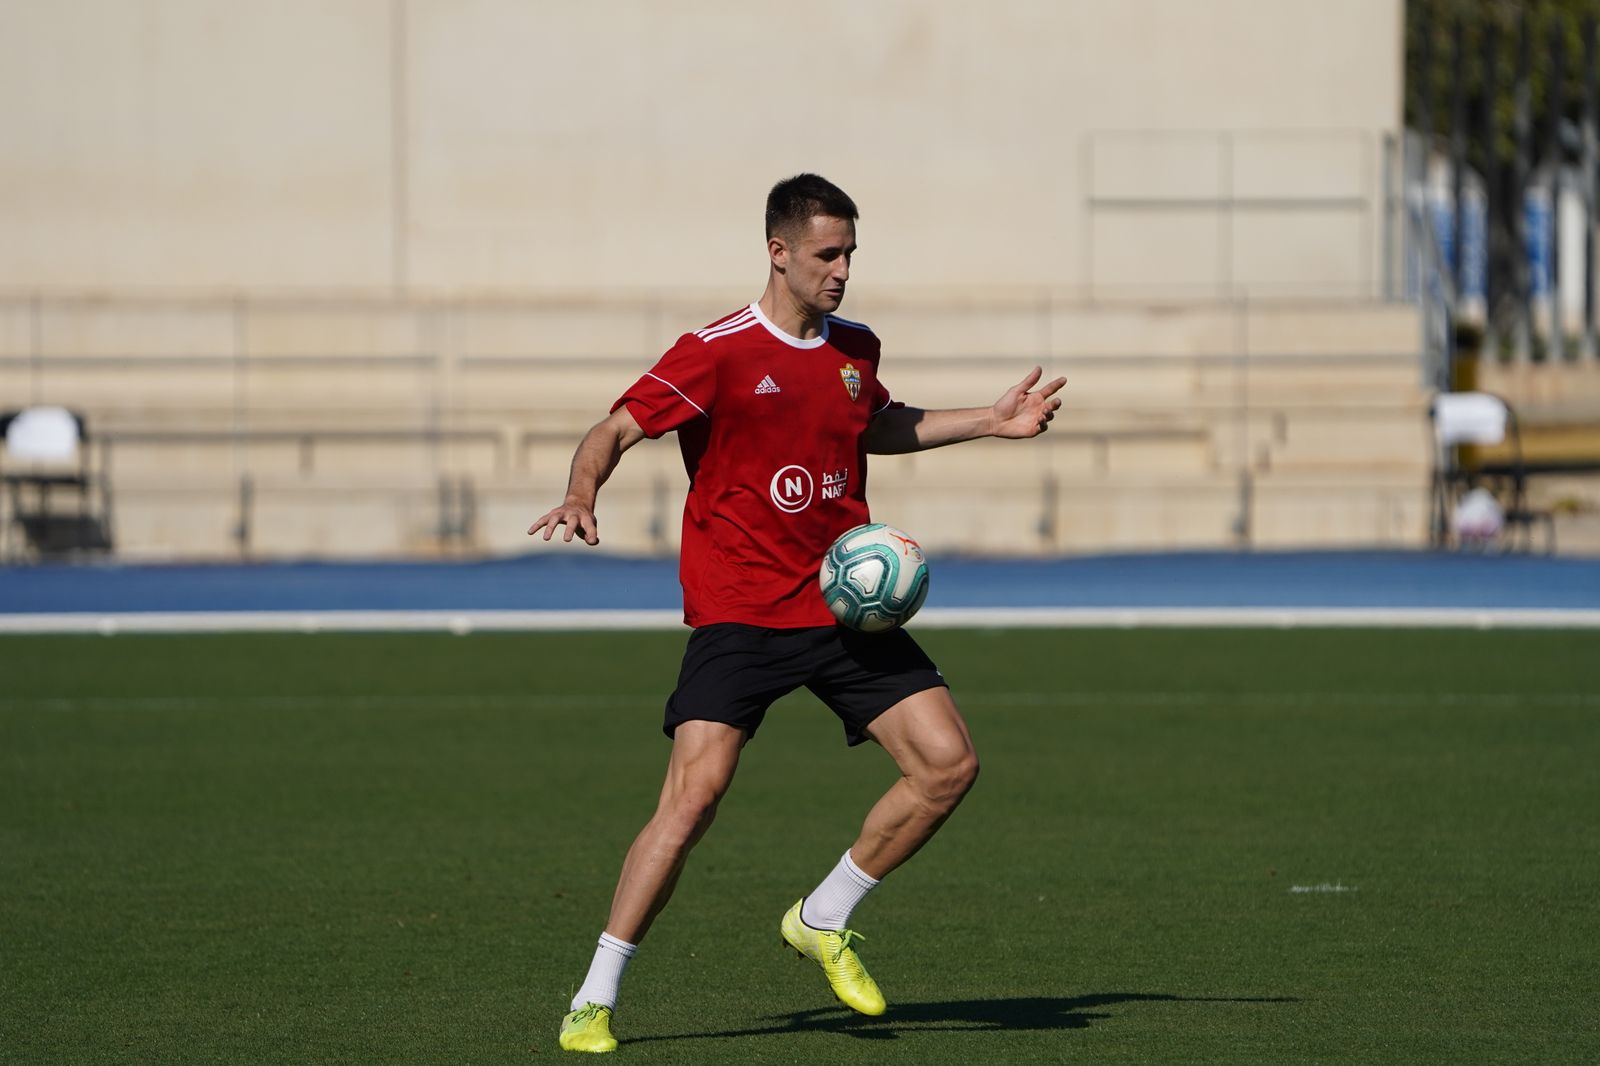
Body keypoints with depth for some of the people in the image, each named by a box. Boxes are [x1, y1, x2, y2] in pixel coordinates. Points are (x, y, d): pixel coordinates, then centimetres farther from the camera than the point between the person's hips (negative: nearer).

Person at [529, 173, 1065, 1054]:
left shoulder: (854, 349, 10)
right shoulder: (718, 352, -9)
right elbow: (615, 429, -12)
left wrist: (991, 420, 23)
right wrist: (581, 495, -32)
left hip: (845, 607, 6)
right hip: (739, 610, -6)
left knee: (949, 764, -4)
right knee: (694, 793, -19)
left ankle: (823, 922, 16)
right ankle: (594, 1000, -9)